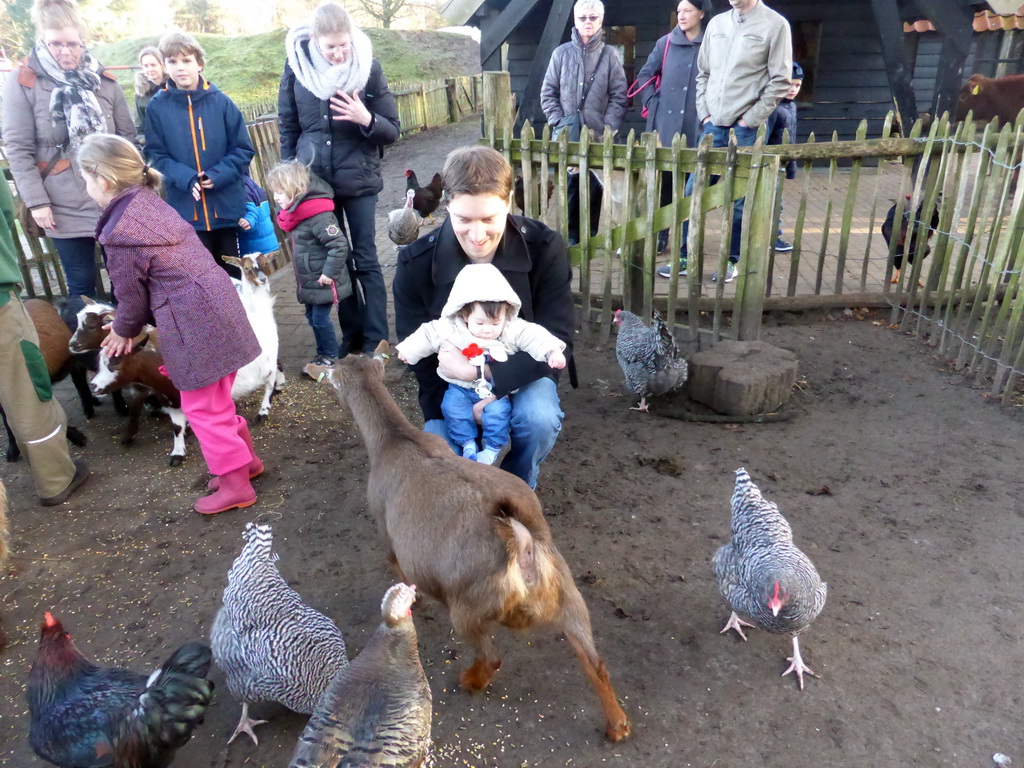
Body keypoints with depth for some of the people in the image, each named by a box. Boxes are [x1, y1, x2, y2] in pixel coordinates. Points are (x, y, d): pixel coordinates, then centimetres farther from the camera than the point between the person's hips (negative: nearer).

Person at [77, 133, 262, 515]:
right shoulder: (150, 202, 11)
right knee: (215, 399, 23)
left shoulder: (119, 233, -15)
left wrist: (124, 331, 16)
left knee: (202, 408, 5)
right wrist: (129, 322, 22)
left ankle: (235, 484, 17)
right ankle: (245, 458, 37)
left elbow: (131, 294, -4)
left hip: (195, 324, -9)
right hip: (217, 308, 9)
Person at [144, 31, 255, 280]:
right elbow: (156, 156, 0)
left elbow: (243, 149, 0)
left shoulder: (220, 101, 0)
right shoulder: (157, 107, 1)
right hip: (187, 209, 0)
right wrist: (185, 178, -19)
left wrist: (219, 175, -15)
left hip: (227, 204, 0)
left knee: (233, 272, 11)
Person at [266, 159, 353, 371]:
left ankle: (330, 357, 15)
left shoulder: (318, 215, -23)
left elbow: (339, 245, -27)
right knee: (312, 317, 16)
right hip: (309, 281, 9)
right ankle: (322, 353, 29)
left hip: (322, 282, -9)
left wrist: (329, 273, -24)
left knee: (320, 318, -1)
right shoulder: (296, 212, 8)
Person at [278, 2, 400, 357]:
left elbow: (392, 131, -4)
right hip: (314, 180, 2)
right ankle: (351, 335, 22)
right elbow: (288, 128, 6)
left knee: (365, 260, 2)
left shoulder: (368, 66, -7)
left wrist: (367, 120, -24)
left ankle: (376, 341, 9)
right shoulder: (296, 66, -3)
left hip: (359, 179, -2)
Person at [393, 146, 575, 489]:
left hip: (522, 371, 0)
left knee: (540, 419, -32)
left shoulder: (545, 248, -21)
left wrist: (483, 372, -33)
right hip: (450, 382, 1)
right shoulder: (415, 264, -19)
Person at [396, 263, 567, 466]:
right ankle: (468, 444, 0)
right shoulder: (450, 328, -12)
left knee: (498, 411, -24)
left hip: (496, 388, -1)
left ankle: (492, 449, -2)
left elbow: (534, 336, -19)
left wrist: (552, 351, -34)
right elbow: (427, 335, 0)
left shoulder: (513, 330, -14)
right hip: (461, 386, 2)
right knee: (452, 407, -19)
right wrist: (407, 350, 7)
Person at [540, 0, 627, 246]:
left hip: (599, 137, 0)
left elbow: (618, 97, 2)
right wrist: (558, 123, -5)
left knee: (595, 187, 2)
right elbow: (548, 93, 7)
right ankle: (571, 234, 12)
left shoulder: (610, 55, 5)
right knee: (570, 186, -1)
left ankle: (591, 234, 16)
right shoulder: (561, 53, 6)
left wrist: (608, 129, -8)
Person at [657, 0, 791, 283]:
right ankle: (684, 257, 12)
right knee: (693, 192, 3)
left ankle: (731, 261, 14)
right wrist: (704, 114, 5)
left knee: (738, 199, 2)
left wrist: (748, 121, -9)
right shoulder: (716, 23, 11)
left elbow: (779, 81, -5)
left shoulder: (775, 25, -3)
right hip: (713, 125, 4)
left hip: (745, 129, -4)